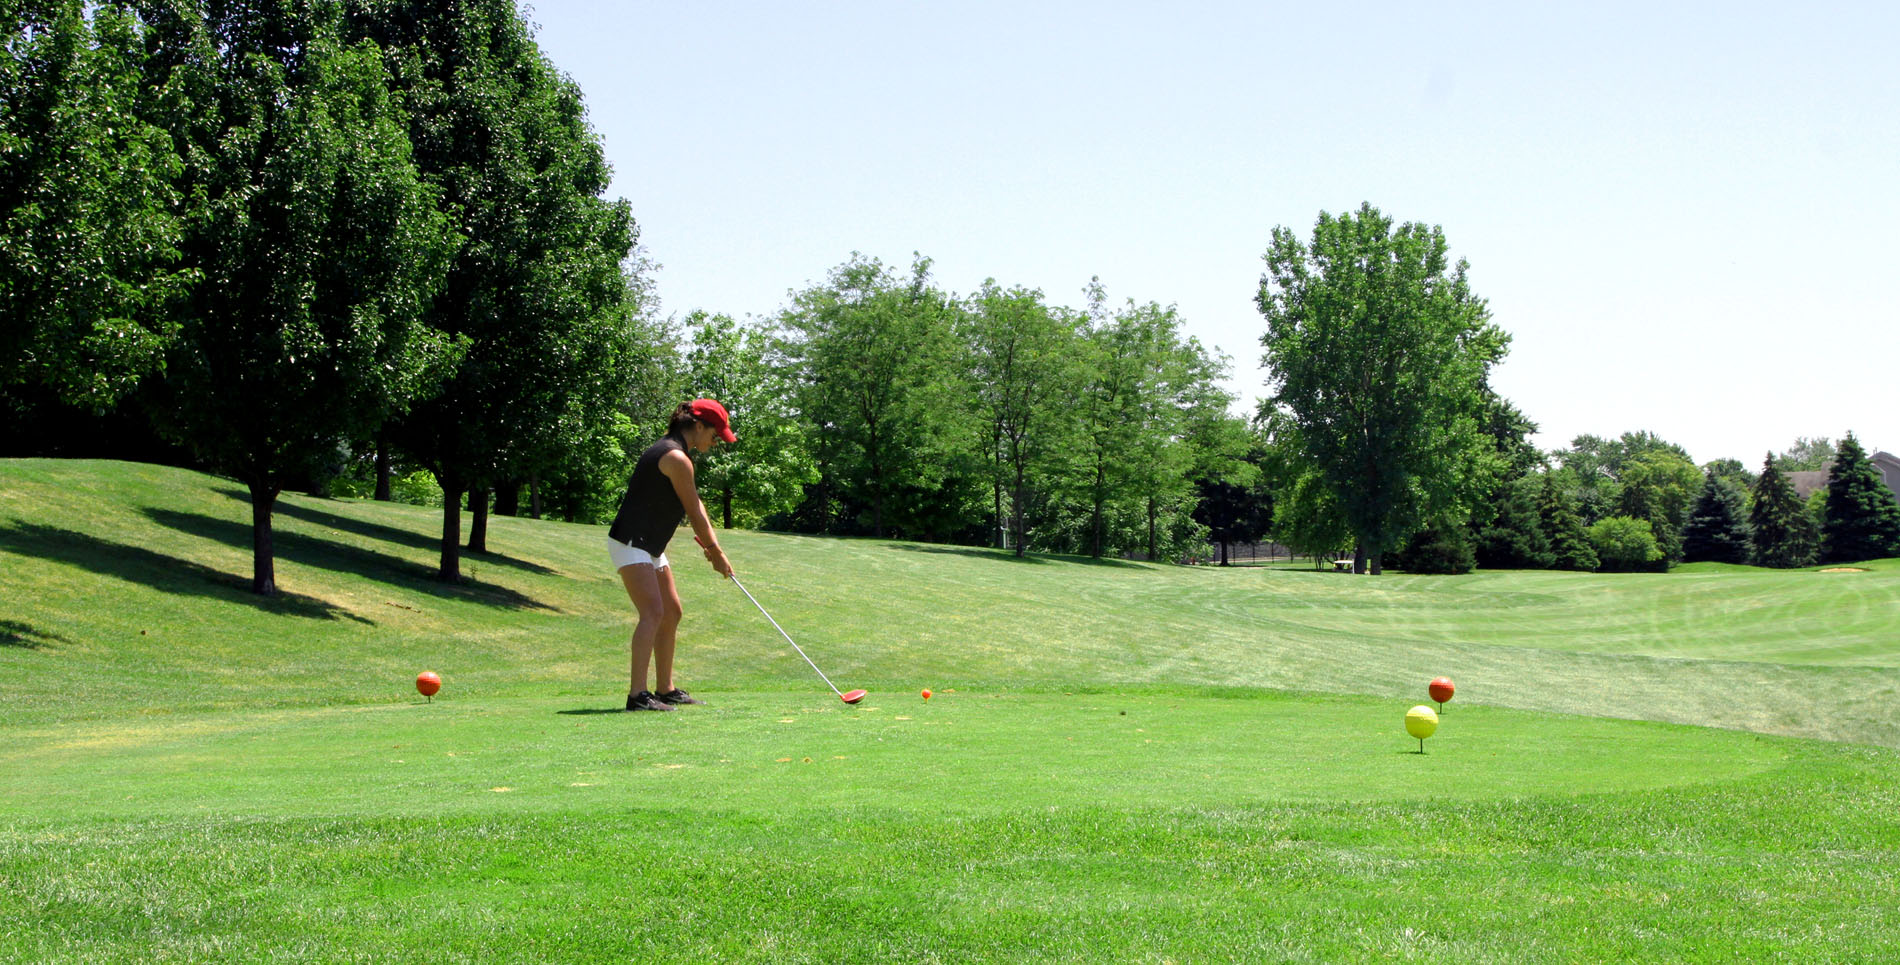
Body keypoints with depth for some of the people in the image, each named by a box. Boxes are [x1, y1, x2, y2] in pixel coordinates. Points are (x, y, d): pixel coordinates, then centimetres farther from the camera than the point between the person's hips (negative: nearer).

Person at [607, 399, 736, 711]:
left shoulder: (669, 450, 15)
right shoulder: (676, 458, -18)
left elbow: (695, 507, 15)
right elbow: (694, 513, -12)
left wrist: (711, 544, 4)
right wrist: (717, 553, -1)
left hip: (650, 547, 11)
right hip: (630, 543, -11)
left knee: (672, 613, 13)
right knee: (653, 612, -20)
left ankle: (666, 689, 21)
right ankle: (638, 694, -26)